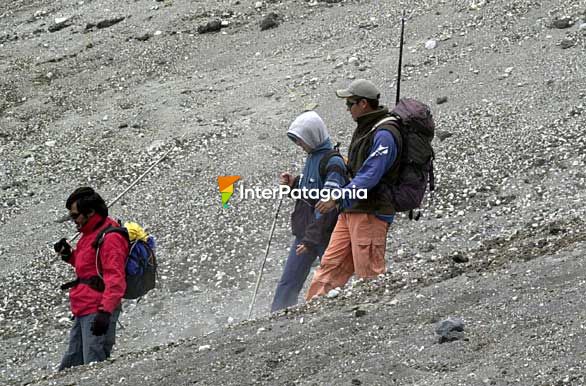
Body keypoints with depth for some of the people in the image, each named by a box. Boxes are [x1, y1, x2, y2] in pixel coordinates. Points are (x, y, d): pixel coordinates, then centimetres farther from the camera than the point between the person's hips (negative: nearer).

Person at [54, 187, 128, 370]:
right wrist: (69, 255, 17)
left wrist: (105, 311, -31)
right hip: (83, 312, 10)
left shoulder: (110, 238, -14)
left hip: (97, 312, -10)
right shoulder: (90, 235, 18)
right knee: (70, 365, 11)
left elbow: (115, 279, -22)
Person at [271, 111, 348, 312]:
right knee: (288, 283, 6)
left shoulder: (333, 162, -16)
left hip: (324, 234, -8)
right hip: (304, 232, 8)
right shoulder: (312, 158, 11)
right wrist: (294, 184, 3)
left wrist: (311, 238, -24)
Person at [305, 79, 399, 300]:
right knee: (332, 263, 6)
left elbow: (370, 176, -26)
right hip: (350, 211, 10)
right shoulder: (364, 129, 16)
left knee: (369, 271, -7)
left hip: (371, 212, -10)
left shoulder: (383, 136, -16)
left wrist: (339, 198, -31)